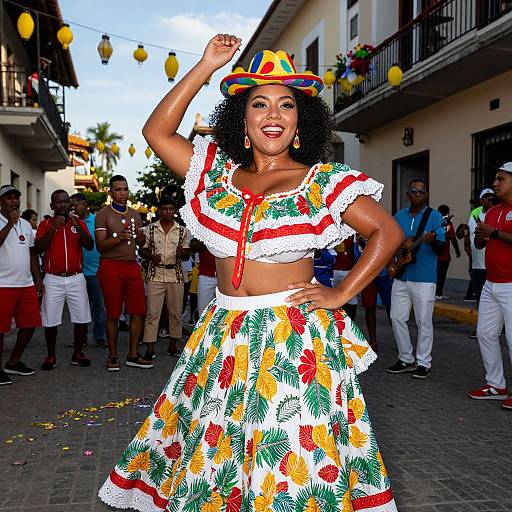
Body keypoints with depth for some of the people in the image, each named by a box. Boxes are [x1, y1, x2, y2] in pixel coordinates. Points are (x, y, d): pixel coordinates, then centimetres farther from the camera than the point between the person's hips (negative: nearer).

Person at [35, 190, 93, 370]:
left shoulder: (79, 223, 8)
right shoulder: (45, 224, 5)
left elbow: (90, 245, -4)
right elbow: (38, 248, -7)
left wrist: (78, 226, -18)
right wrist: (53, 228, -17)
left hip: (76, 278, 1)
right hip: (53, 279, -1)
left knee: (82, 318, 2)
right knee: (50, 320, 1)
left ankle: (77, 354, 16)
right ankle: (51, 356, 15)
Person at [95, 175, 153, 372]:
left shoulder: (134, 214, 16)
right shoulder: (103, 214, -1)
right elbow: (100, 246, -9)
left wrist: (141, 237, -3)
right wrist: (119, 237, -23)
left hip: (132, 266, 5)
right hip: (111, 267, -5)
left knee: (138, 311, 2)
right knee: (113, 314, 0)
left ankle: (133, 355, 12)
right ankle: (113, 356, 12)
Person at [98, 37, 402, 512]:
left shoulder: (322, 182, -3)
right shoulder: (218, 173, 7)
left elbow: (387, 231, 0)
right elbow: (157, 131, 4)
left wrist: (341, 294, -7)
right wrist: (205, 67, 0)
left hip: (295, 337, -3)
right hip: (223, 336, 4)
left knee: (287, 465, 3)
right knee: (211, 448, 13)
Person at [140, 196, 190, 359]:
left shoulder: (183, 231, 7)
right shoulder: (150, 229, 6)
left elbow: (187, 255, 8)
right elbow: (143, 251, 8)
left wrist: (181, 253, -15)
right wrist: (151, 256, -13)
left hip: (176, 274, 2)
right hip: (155, 275, -1)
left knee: (175, 312, 7)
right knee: (152, 312, -4)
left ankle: (173, 345, 18)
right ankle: (150, 348, 0)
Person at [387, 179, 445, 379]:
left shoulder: (435, 216, -3)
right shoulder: (399, 216, 11)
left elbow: (441, 248, -9)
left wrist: (432, 241, -31)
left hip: (424, 279, -5)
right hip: (401, 276, 5)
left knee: (424, 321, 0)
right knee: (397, 318, 7)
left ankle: (424, 363, 12)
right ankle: (406, 359, 20)